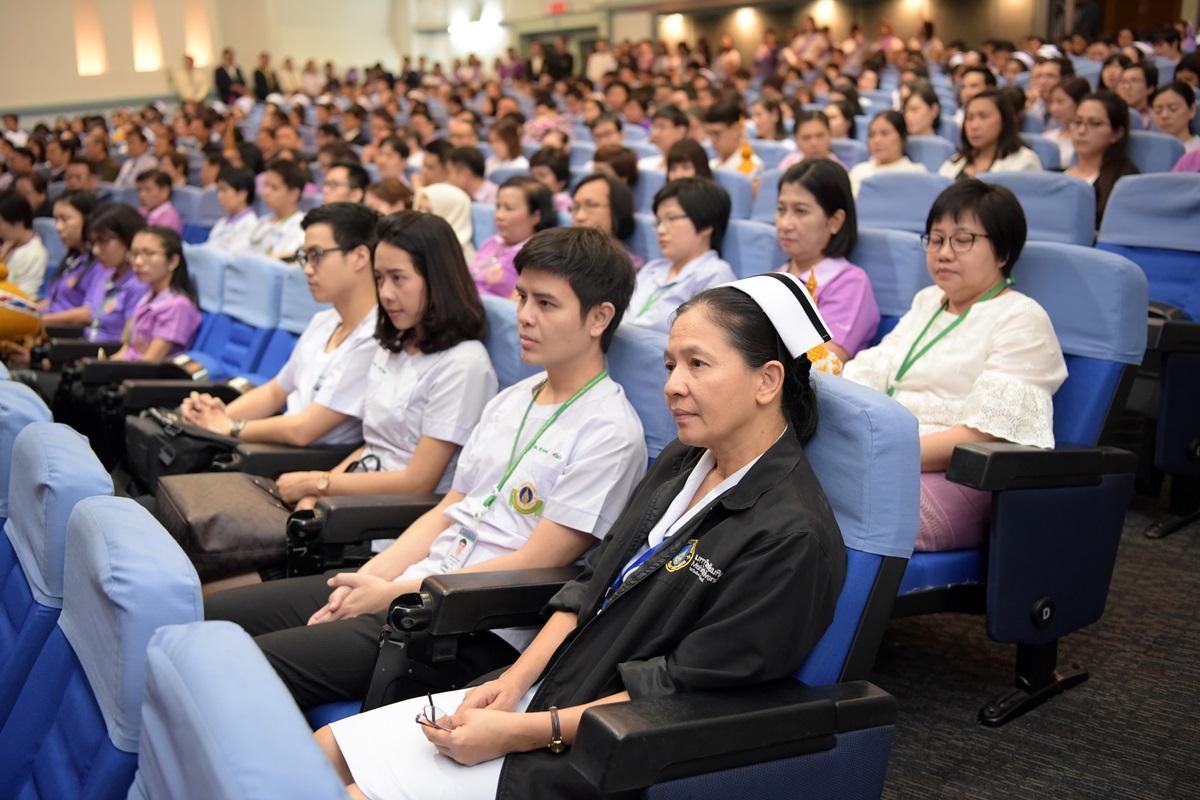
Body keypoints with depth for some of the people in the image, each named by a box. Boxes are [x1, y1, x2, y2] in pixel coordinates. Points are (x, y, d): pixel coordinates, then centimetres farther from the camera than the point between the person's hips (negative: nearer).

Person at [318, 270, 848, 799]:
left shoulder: (791, 536, -20)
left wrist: (517, 733, -18)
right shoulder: (681, 462, 7)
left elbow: (679, 692, -20)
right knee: (324, 748, 4)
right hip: (544, 689, 8)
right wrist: (513, 682, -2)